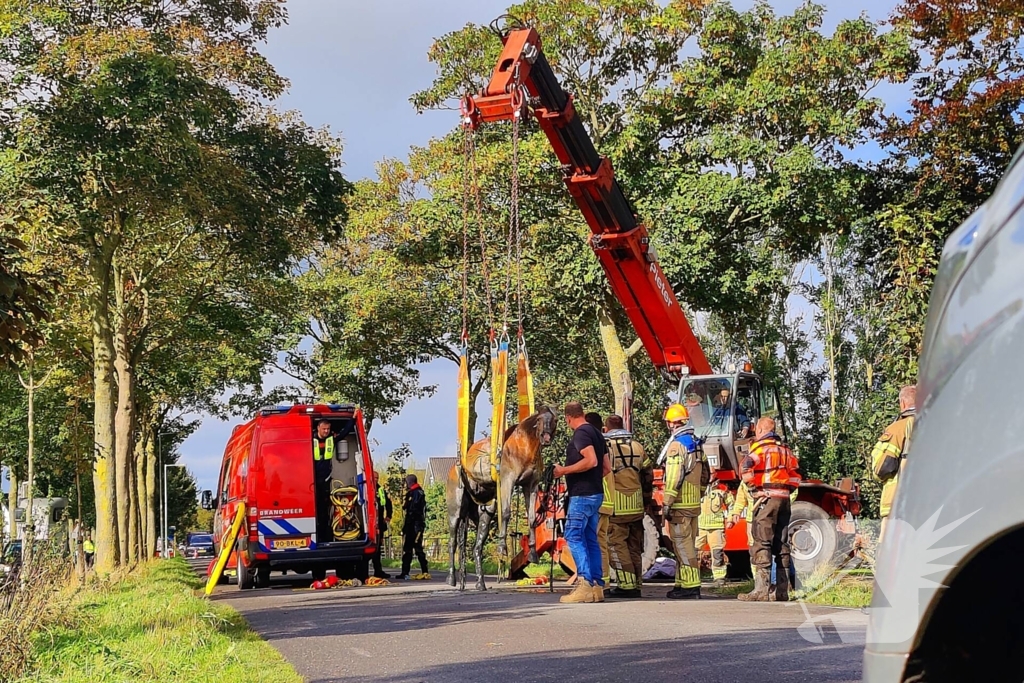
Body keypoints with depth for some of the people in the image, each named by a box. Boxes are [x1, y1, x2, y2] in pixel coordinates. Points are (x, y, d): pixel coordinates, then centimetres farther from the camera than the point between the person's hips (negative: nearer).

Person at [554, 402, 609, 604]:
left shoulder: (581, 434, -12)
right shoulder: (596, 433, 17)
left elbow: (591, 461, -25)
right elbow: (606, 468, 19)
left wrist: (564, 470, -18)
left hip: (582, 495, -10)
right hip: (595, 493, 10)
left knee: (573, 536, -10)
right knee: (590, 539, 10)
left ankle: (585, 583, -18)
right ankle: (597, 586, 9)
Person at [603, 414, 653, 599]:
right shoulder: (637, 446, 12)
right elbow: (648, 474, 15)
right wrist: (646, 500, 25)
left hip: (615, 507, -6)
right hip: (636, 507, 6)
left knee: (617, 545, -3)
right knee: (635, 547, 13)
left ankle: (627, 585, -9)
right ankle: (636, 584, 16)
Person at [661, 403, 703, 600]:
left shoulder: (677, 445, -14)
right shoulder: (695, 443, 14)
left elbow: (674, 478, -20)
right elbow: (703, 474, 19)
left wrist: (667, 503, -17)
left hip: (680, 505, -9)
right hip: (694, 504, 9)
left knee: (683, 546, -7)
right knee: (688, 545, 13)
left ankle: (690, 587, -8)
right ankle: (684, 584, 19)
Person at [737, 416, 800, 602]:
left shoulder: (760, 446, -5)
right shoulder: (785, 449, 17)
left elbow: (746, 466, -21)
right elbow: (795, 474, 18)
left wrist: (754, 485, -8)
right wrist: (785, 490, 15)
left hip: (766, 498, -7)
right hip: (784, 500, 7)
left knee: (762, 544, -9)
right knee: (782, 545, 10)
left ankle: (761, 590, -15)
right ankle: (783, 591, 11)